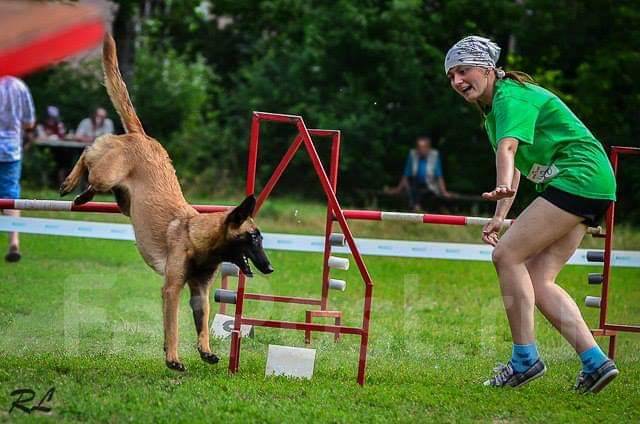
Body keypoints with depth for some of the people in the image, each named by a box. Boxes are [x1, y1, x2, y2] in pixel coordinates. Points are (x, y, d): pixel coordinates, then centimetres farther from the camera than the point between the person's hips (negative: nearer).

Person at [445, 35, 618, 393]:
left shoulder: (511, 96, -12)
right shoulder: (492, 107, 18)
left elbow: (507, 148, -33)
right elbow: (514, 163, 29)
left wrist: (502, 187, -51)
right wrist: (500, 217, 24)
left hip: (578, 176, -10)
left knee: (507, 255, -13)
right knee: (538, 281, 3)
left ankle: (525, 359, -9)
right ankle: (595, 362, -1)